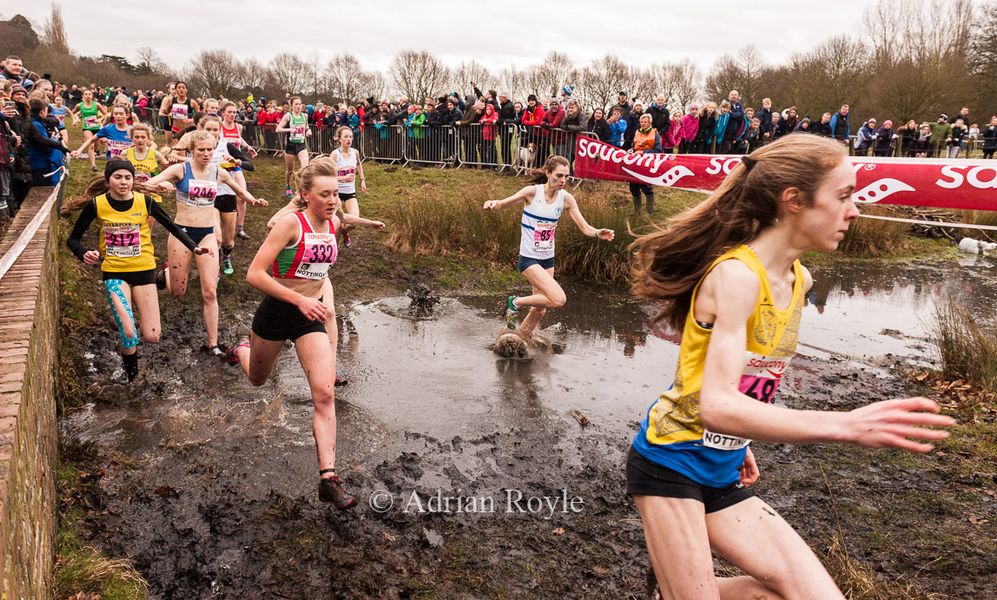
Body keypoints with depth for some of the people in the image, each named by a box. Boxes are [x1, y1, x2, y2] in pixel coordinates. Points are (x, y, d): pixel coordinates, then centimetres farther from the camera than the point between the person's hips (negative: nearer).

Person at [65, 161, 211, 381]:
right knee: (128, 333, -17)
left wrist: (194, 247, -10)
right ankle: (130, 371, 16)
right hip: (114, 272, -1)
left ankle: (141, 319, 34)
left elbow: (171, 226, 3)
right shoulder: (96, 204, -9)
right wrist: (84, 254, -20)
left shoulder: (144, 201, -9)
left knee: (151, 336, -3)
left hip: (143, 270, 1)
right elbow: (73, 239, 2)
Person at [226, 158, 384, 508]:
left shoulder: (333, 223, -2)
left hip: (310, 316, 3)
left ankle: (328, 479, -13)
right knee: (257, 380, 24)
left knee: (325, 394, -14)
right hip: (276, 312, -3)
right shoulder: (290, 223, -21)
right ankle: (243, 349, 62)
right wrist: (300, 299, -30)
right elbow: (254, 275, -25)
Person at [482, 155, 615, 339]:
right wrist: (493, 203, -34)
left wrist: (598, 234, -26)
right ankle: (517, 302, 1)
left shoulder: (566, 198, -4)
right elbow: (502, 204, -10)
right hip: (529, 259, -5)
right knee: (558, 299, -21)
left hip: (548, 259, 6)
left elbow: (585, 228, -5)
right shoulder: (532, 192, -15)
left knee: (540, 309, 12)